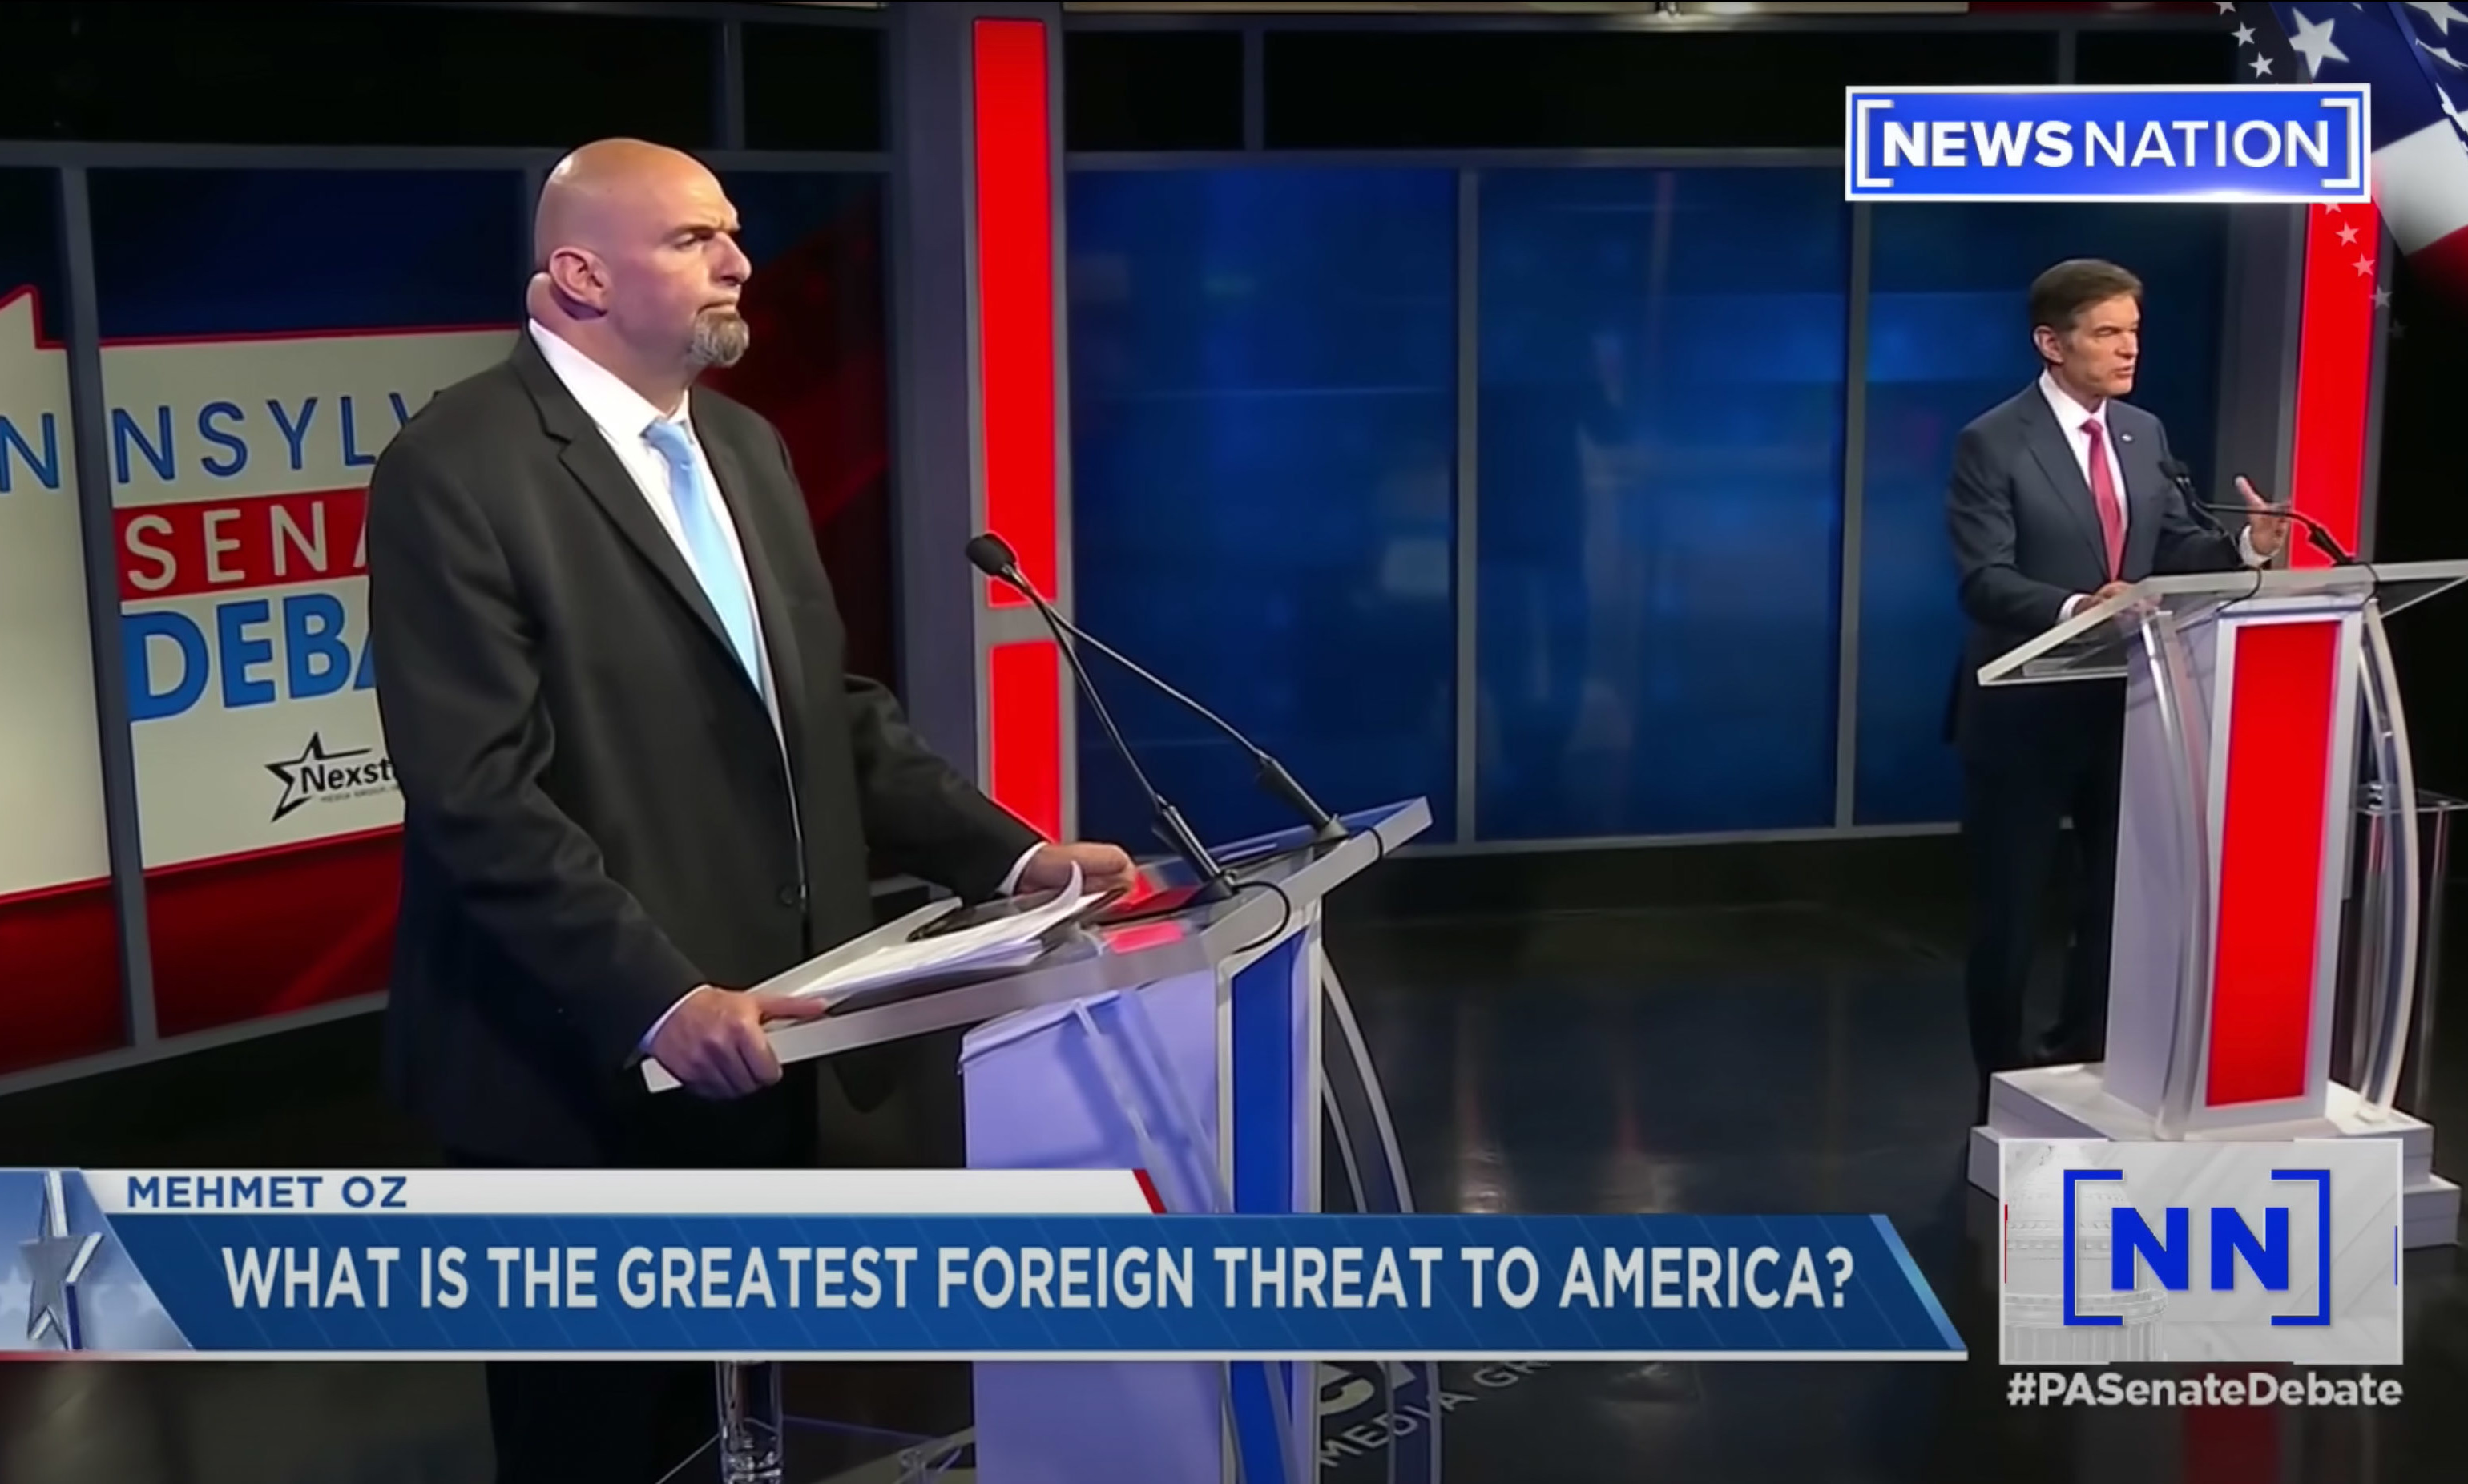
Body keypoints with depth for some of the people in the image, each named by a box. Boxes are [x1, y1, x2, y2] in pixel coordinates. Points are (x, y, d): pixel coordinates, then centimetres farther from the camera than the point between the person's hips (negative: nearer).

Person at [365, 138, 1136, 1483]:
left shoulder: (744, 446, 12)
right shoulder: (458, 468, -14)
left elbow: (829, 714, 12)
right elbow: (478, 795, -22)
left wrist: (1009, 854, 1)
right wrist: (656, 998, -29)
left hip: (748, 1050, 7)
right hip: (588, 1069, -7)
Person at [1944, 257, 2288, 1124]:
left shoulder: (2144, 433, 8)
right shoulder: (1993, 445, -13)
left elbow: (2176, 546, 6)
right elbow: (1985, 581, -20)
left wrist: (2247, 545, -14)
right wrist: (2075, 608, -37)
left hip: (2128, 702, 6)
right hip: (2027, 710, -6)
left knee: (2124, 894, 15)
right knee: (2011, 906, 7)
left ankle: (2089, 1064, 32)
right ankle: (2004, 1085, 23)